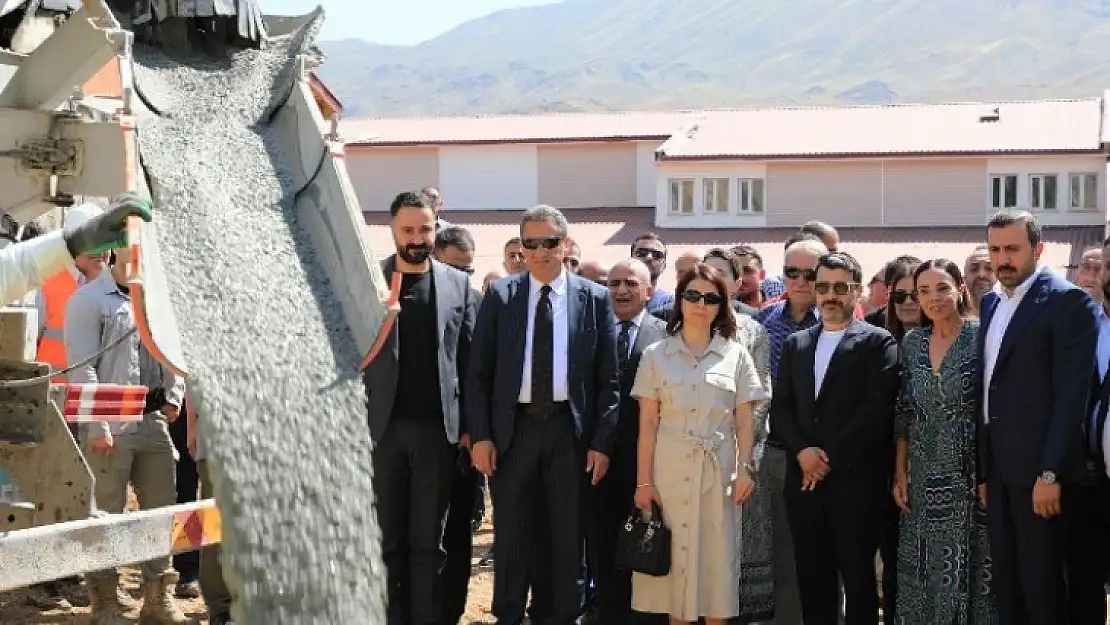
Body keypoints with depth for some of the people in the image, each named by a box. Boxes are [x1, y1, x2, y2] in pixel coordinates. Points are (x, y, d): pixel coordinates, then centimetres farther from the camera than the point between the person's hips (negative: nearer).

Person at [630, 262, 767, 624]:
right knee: (673, 557, 4)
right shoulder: (656, 355, 3)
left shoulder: (736, 355, 5)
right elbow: (647, 423, 1)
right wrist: (643, 480, -3)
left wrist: (745, 470, -4)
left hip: (718, 470, 0)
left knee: (717, 558, 4)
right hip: (670, 469, 0)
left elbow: (744, 420, 5)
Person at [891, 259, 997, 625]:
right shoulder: (912, 343, 7)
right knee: (923, 574, 8)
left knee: (967, 568, 2)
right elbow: (903, 413, 11)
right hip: (924, 479, 4)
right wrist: (900, 473, 7)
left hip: (970, 475, -4)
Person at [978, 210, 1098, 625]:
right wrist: (982, 468, 9)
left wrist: (1050, 472, -19)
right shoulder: (990, 303, 14)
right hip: (998, 466, 7)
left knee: (1042, 583, 0)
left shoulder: (1068, 301, -9)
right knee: (1006, 582, 12)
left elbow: (1072, 393, -15)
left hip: (1038, 467, -7)